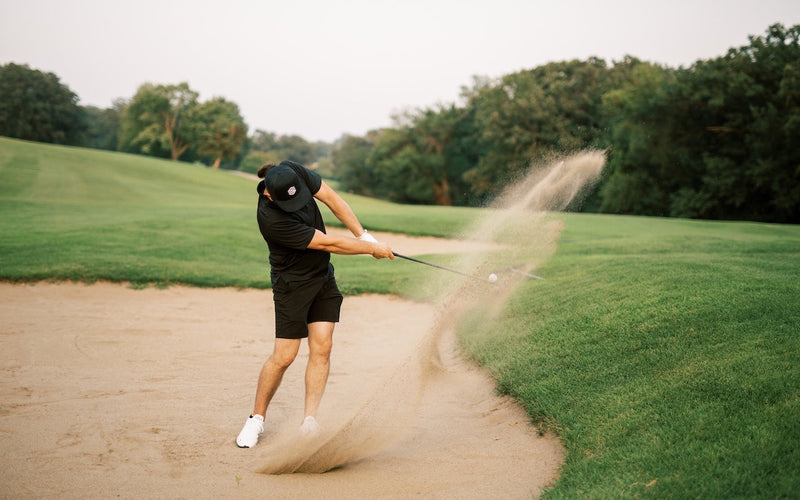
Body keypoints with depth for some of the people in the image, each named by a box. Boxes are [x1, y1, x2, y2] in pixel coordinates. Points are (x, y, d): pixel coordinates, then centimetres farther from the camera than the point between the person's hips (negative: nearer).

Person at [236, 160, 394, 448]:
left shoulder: (294, 173, -14)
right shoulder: (272, 219, -32)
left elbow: (332, 199, -2)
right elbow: (328, 244, -25)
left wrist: (363, 235, -8)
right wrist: (373, 249, -16)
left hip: (323, 276, 6)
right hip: (292, 283, -6)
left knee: (322, 347, -3)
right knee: (284, 356, -5)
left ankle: (309, 422, 1)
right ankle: (256, 419, 14)